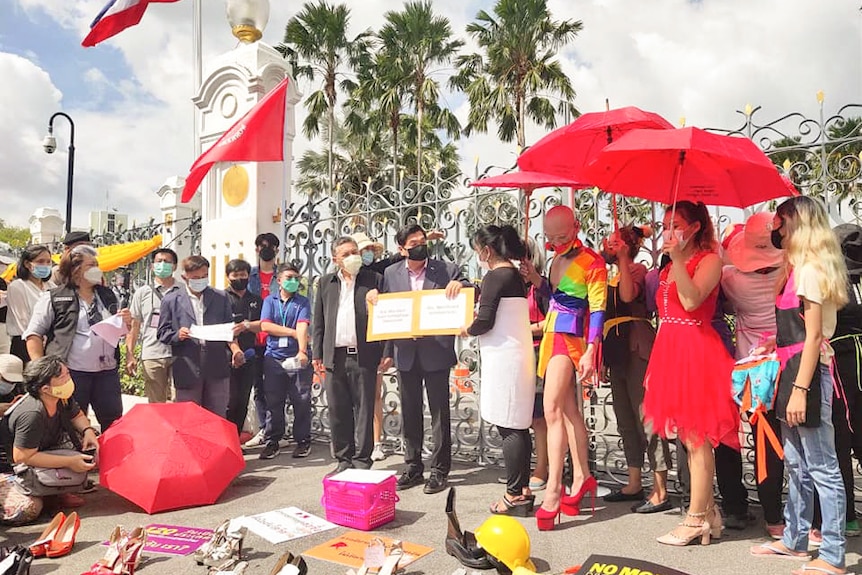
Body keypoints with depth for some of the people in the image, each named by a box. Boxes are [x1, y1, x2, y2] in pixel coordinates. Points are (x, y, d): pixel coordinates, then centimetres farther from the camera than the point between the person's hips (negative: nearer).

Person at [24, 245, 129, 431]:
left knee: (115, 423, 8)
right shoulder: (54, 298, -2)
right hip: (71, 373, -4)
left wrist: (126, 322, 0)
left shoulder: (108, 296, 13)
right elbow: (34, 334, -3)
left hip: (107, 371, 4)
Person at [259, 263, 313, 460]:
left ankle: (303, 441, 12)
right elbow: (265, 326, -3)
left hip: (297, 358, -1)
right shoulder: (270, 300, 11)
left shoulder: (302, 302, 6)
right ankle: (272, 442, 16)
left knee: (301, 401, 1)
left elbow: (302, 327, -9)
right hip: (273, 358, 1)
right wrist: (292, 332, -7)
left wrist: (302, 351, -23)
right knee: (273, 402, 5)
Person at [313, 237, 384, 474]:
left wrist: (386, 353, -5)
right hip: (334, 356, 3)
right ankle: (344, 460, 20)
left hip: (363, 355, -3)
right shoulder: (326, 283, 13)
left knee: (364, 410, 3)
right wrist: (317, 354, 8)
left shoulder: (375, 279, 4)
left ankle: (362, 461, 13)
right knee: (338, 410, 8)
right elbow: (319, 321, 13)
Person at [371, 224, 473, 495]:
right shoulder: (391, 274, 6)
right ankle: (413, 467, 26)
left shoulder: (446, 269, -2)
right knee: (410, 413, 12)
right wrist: (387, 352, 4)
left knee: (440, 413, 4)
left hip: (436, 352, -3)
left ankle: (440, 470, 17)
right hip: (406, 353, 3)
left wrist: (460, 284, -21)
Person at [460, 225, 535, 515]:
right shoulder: (516, 275, 15)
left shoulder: (494, 277, -13)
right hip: (518, 356, 9)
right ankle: (523, 489, 21)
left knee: (508, 427, -4)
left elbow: (484, 322, -16)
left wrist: (467, 329, 3)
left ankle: (515, 495, 3)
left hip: (503, 358, -9)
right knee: (518, 425, 13)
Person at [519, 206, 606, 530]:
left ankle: (553, 492, -14)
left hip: (571, 338, -8)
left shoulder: (592, 262, -10)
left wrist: (590, 352, -19)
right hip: (553, 336, 8)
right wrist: (536, 279, 4)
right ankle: (582, 478, 19)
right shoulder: (557, 258, 14)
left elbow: (598, 310, -12)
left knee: (552, 408, -15)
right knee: (569, 410, 10)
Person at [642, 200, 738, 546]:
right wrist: (659, 346, 15)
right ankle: (707, 511, 23)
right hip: (671, 350, 8)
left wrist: (677, 258, -22)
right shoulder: (670, 266, 18)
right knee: (689, 437, 12)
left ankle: (696, 519, 6)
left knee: (696, 438, -3)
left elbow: (691, 301, -22)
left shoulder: (709, 260, -5)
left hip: (696, 352, -8)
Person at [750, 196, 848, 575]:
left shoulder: (810, 269, -12)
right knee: (796, 463, 16)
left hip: (807, 374, -10)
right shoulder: (798, 269, 14)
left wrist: (800, 389, -19)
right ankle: (794, 541, 27)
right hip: (792, 371, 10)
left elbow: (813, 335, -17)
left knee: (822, 468, -2)